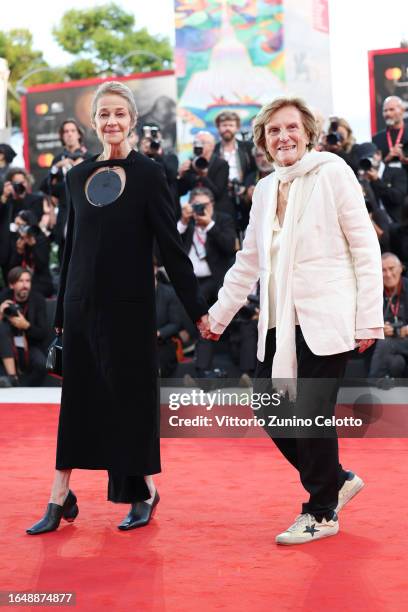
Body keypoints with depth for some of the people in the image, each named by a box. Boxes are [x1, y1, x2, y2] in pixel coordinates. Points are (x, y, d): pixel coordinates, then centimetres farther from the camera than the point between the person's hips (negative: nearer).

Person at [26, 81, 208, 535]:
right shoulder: (77, 176, 8)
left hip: (128, 305, -4)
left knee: (131, 396, 4)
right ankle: (60, 498, 14)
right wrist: (61, 311, 14)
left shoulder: (147, 174, -5)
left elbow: (171, 245, -6)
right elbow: (72, 246, 13)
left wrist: (196, 308, -9)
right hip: (82, 304, 4)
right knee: (77, 397, 7)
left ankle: (143, 491, 20)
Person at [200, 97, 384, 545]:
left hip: (325, 318, -6)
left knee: (312, 413, -5)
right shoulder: (265, 189, 14)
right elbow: (249, 261, 21)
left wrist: (369, 319, -10)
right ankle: (337, 480, 25)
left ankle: (322, 512, 15)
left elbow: (365, 247, -6)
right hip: (280, 321, 7)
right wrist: (218, 315, 20)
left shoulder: (332, 171, -4)